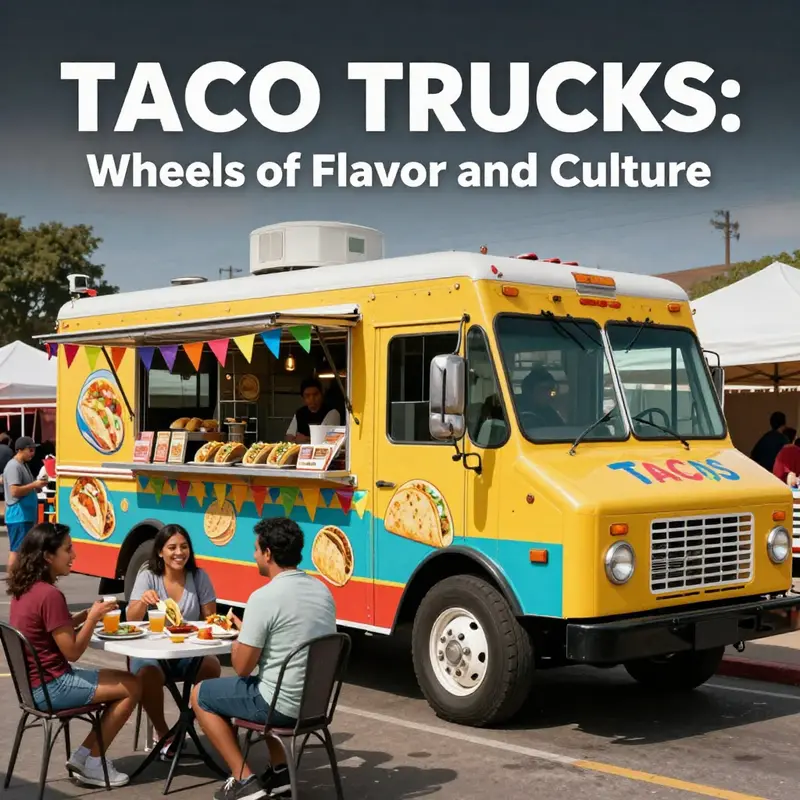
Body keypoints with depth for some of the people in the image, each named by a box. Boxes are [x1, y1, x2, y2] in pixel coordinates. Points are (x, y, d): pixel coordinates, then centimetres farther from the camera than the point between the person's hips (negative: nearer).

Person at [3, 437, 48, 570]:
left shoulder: (23, 465, 16)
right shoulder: (14, 466, -15)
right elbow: (15, 491, -24)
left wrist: (36, 486, 9)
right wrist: (34, 485, -18)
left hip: (26, 515, 10)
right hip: (18, 516, -10)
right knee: (16, 549, -6)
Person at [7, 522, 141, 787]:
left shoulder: (24, 588, 6)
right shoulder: (50, 595, -23)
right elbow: (72, 651, -20)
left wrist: (85, 615, 6)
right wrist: (93, 618, -9)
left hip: (36, 680, 10)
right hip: (51, 686, -10)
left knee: (123, 680, 15)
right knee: (132, 687, -4)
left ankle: (83, 756, 16)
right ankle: (92, 764, 7)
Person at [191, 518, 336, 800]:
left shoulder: (264, 597, -20)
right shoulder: (322, 589, 4)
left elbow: (242, 667, -14)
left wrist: (240, 633, 5)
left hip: (282, 705, -8)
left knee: (201, 695, 14)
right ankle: (280, 771, 27)